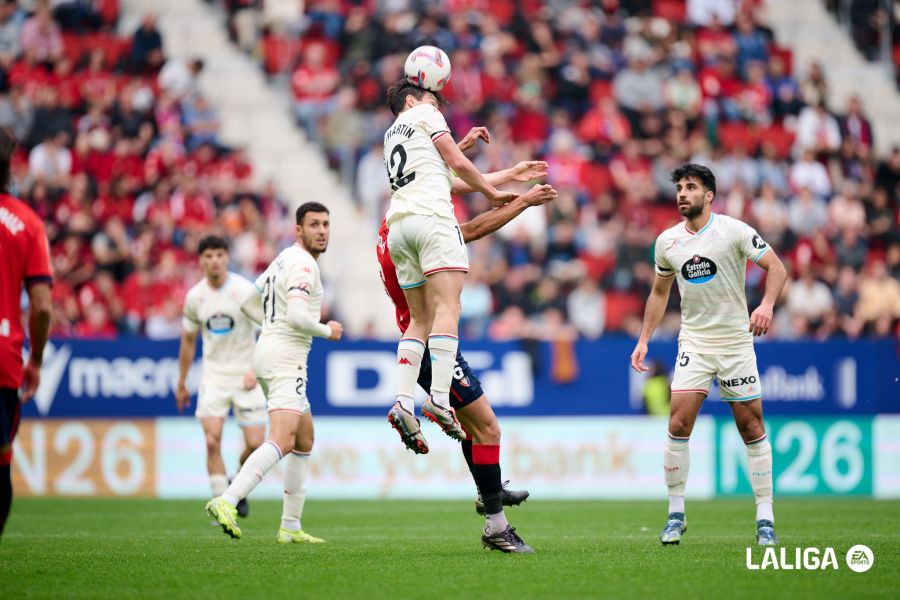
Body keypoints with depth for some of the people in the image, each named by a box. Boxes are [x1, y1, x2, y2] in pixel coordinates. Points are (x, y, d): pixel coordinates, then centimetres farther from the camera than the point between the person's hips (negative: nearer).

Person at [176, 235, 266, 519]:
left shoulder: (246, 290, -11)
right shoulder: (194, 296, 0)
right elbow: (188, 340, 13)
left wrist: (256, 371, -18)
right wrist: (181, 384, 17)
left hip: (246, 376, -2)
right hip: (214, 375, 2)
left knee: (255, 444, -7)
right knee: (212, 441, -13)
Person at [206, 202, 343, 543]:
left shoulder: (284, 260, 19)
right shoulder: (303, 264, -12)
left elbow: (248, 303, 26)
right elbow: (297, 317, -23)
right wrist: (327, 331, -6)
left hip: (268, 349, 11)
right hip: (285, 358, -11)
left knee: (305, 439, 18)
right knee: (282, 441, -23)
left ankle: (290, 527, 18)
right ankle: (227, 501, -38)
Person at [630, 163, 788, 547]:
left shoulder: (734, 231, -9)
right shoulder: (667, 242, 3)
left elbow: (776, 267, -7)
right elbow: (659, 292, 16)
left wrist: (767, 305, -25)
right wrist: (644, 339, 10)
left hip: (736, 340, -2)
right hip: (694, 342, 2)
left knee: (751, 427, -2)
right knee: (679, 422, -12)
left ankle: (765, 518, 6)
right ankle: (675, 513, -2)